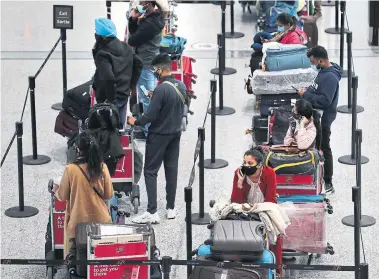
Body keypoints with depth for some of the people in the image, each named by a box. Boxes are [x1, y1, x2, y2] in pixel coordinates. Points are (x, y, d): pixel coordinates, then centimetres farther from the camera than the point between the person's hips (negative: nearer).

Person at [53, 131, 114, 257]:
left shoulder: (70, 169, -15)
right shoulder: (102, 167, -7)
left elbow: (63, 196, -3)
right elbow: (109, 194, 0)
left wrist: (56, 189, 19)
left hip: (78, 221, -2)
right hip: (100, 219, 2)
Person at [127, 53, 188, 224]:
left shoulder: (161, 89, -24)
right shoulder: (181, 86, 1)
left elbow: (151, 115, -22)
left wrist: (135, 122, -4)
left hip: (159, 135, -7)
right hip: (175, 133, 7)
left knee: (150, 172, 0)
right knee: (172, 170, 14)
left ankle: (152, 212, -4)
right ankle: (171, 208, 20)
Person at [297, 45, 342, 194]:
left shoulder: (330, 77, -26)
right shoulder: (324, 71, 5)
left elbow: (325, 101, -30)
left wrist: (306, 95, -23)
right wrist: (308, 90, 1)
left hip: (323, 118, -10)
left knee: (323, 149, -1)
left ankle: (328, 183, 7)